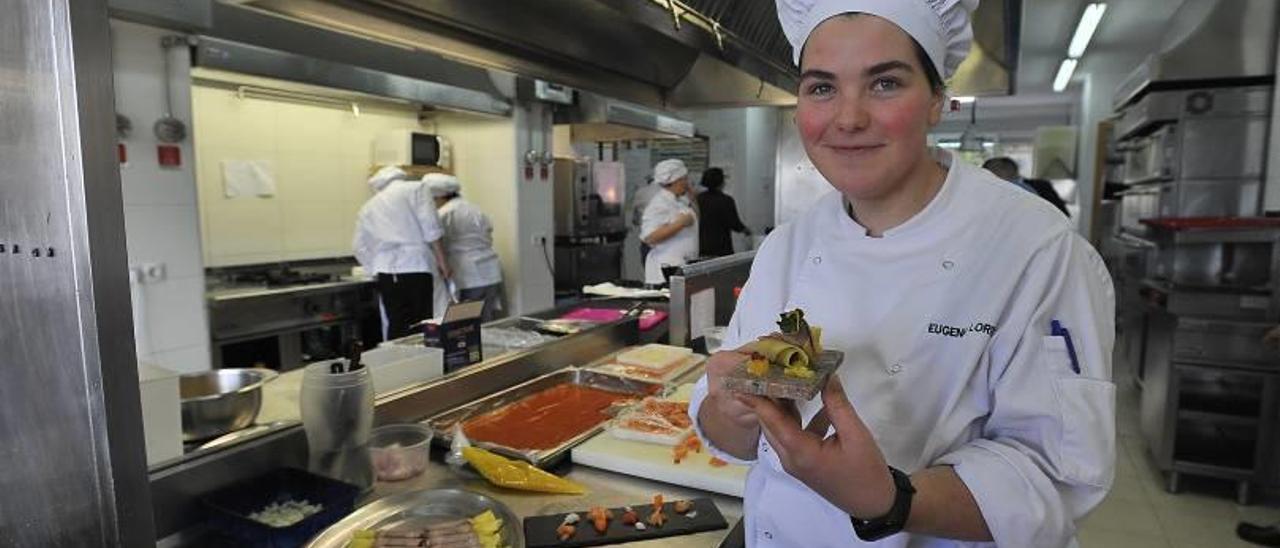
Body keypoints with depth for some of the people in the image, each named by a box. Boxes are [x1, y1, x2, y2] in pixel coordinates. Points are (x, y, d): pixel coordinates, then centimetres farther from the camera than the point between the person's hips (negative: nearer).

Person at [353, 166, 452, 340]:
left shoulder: (368, 207, 20)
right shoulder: (416, 188, 8)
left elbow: (360, 247, 18)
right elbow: (431, 227, -4)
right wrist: (442, 261, -3)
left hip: (387, 273, 4)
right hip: (417, 268, -4)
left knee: (396, 328, 7)